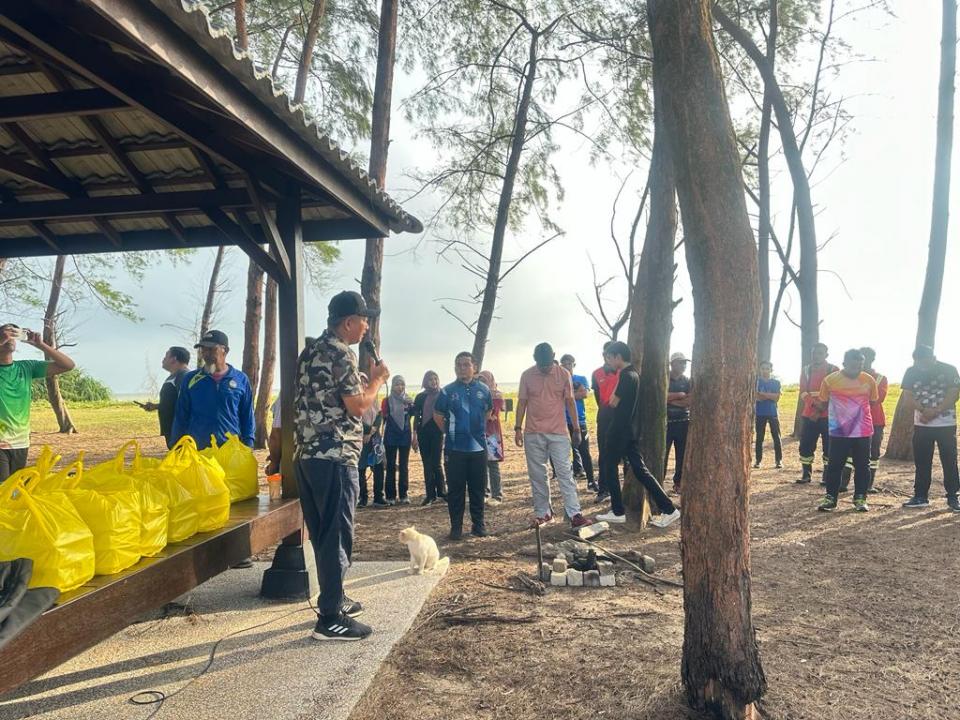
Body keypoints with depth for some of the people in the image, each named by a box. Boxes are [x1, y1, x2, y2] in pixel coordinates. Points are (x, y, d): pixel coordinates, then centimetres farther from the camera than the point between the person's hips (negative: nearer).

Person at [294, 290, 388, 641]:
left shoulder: (311, 351, 16)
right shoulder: (341, 354, -13)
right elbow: (358, 405, -15)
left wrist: (364, 381, 23)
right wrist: (377, 379, 0)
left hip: (308, 454, 10)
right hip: (335, 457, -10)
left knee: (322, 533, 17)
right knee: (337, 536, -4)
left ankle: (333, 598, 29)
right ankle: (330, 619, 0)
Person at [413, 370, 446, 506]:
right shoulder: (420, 397, 8)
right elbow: (416, 417, 9)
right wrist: (415, 436, 4)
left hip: (437, 433, -3)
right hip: (423, 434, 3)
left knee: (436, 464, -4)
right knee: (427, 465, 6)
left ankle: (441, 492, 11)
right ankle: (430, 495, 12)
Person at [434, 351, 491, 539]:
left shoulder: (483, 390, 3)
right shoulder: (447, 391, -3)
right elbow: (438, 415, 8)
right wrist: (450, 431, 7)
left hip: (478, 446, 2)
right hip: (455, 448, -2)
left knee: (477, 488, 8)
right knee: (455, 489, 3)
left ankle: (478, 524, 19)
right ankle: (456, 527, 12)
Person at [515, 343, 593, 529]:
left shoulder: (564, 374, -2)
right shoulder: (527, 375, 0)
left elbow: (570, 402, 2)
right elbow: (522, 402, 5)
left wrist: (576, 429, 1)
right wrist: (518, 428, 0)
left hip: (558, 433, -1)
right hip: (533, 434, 2)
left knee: (565, 474, -5)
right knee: (537, 475, 7)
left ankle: (575, 515, -6)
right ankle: (542, 512, 18)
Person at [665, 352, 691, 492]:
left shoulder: (688, 381, 7)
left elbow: (690, 401, -7)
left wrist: (671, 400, -12)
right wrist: (680, 395, -11)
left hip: (683, 422, 3)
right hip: (665, 422, -3)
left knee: (682, 455, 7)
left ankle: (678, 482, 18)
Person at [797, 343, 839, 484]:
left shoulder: (834, 370, 0)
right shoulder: (805, 370, 11)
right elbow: (803, 392, 3)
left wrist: (821, 409, -14)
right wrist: (814, 403, -17)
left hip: (828, 416, -3)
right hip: (808, 415, 4)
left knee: (829, 446, -1)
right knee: (805, 445, 5)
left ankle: (827, 476, 6)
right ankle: (806, 474, 15)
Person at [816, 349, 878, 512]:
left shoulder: (869, 380, -2)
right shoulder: (830, 380, -8)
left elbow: (872, 402, 12)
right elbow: (824, 402, 6)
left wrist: (859, 414, 9)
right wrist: (836, 415, 8)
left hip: (863, 432, 2)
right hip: (838, 432, -1)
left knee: (862, 466, 7)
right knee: (834, 465, 3)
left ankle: (860, 498, 18)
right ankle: (830, 498, 12)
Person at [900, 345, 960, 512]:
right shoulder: (911, 371, -1)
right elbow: (907, 397, -4)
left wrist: (935, 411, -22)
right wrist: (924, 410, -20)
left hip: (946, 424, -2)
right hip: (921, 425, 2)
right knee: (921, 462, 6)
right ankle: (920, 496, 14)